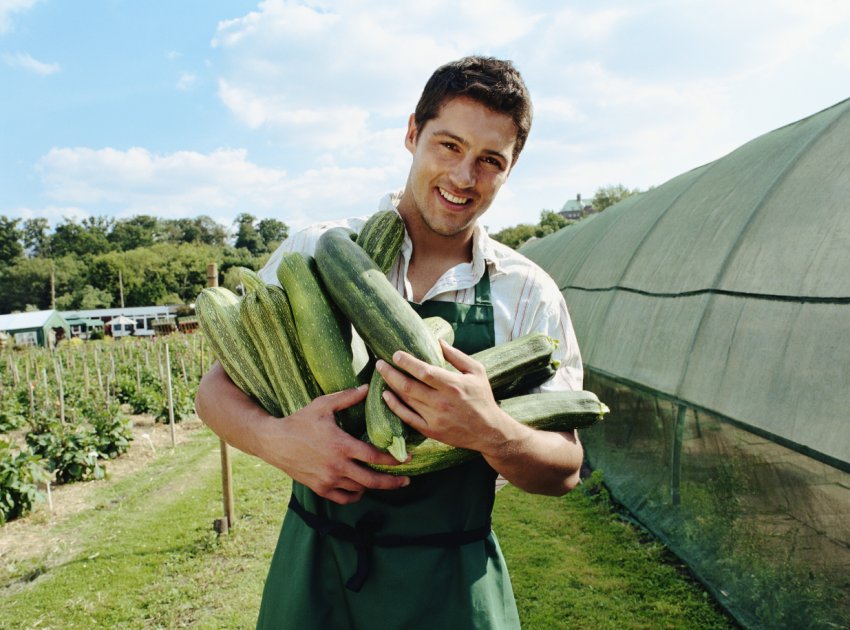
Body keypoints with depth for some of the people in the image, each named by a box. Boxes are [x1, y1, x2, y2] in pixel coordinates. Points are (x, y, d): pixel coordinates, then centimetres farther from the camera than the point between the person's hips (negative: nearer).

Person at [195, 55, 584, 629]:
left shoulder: (528, 294, -5)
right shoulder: (316, 253, -6)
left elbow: (564, 471, -4)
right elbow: (217, 387, -1)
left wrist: (490, 432, -26)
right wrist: (277, 439, -22)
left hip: (451, 584, 0)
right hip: (314, 567, 1)